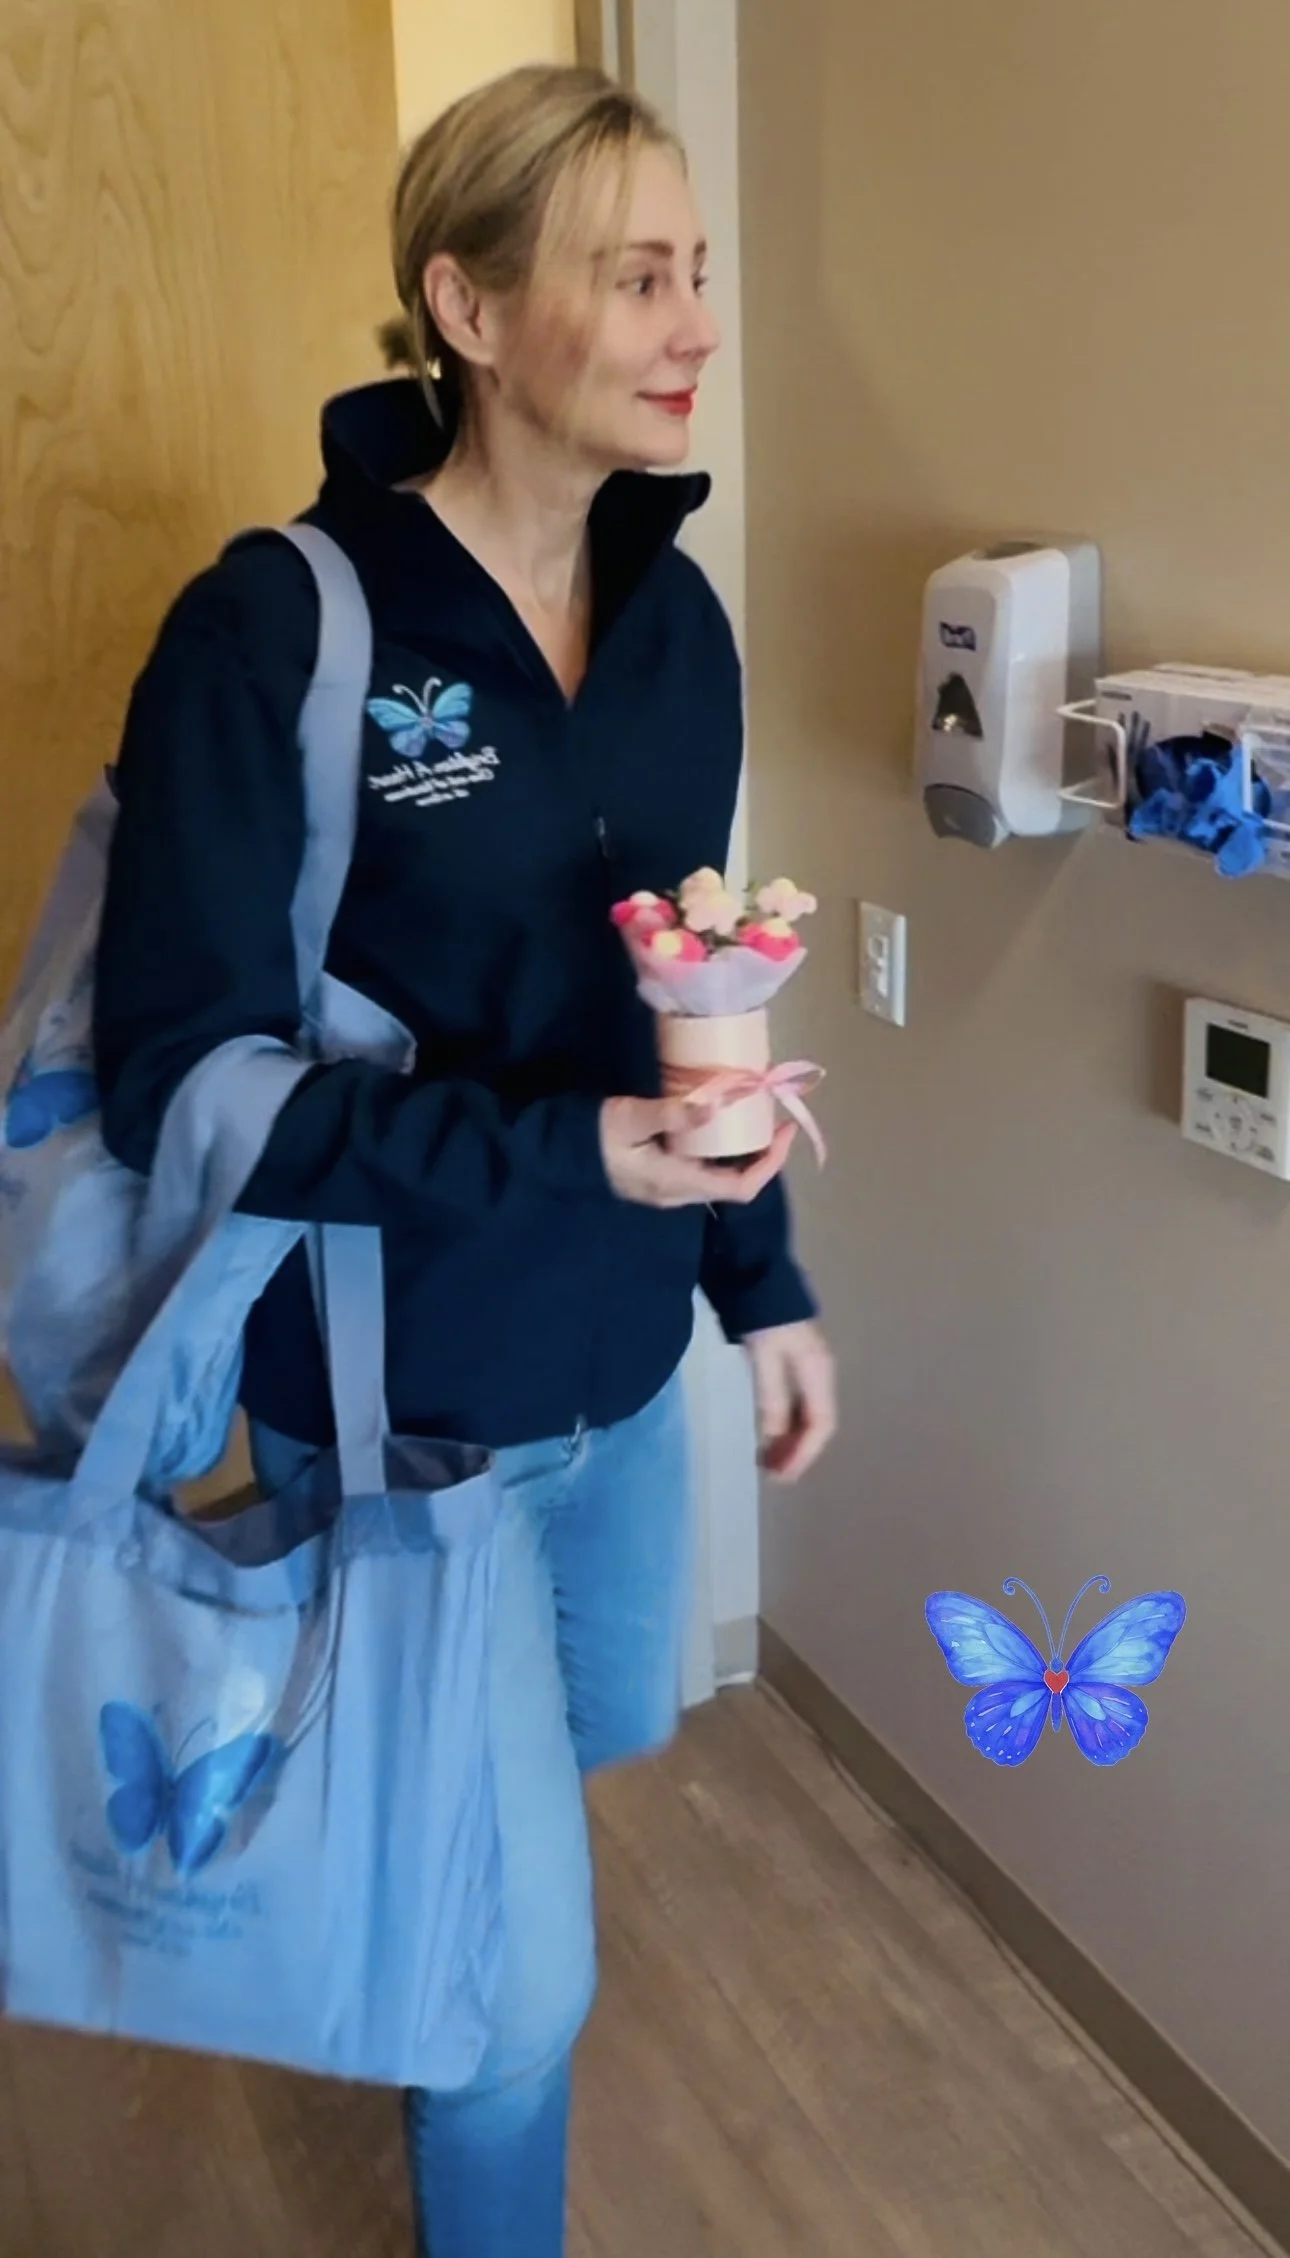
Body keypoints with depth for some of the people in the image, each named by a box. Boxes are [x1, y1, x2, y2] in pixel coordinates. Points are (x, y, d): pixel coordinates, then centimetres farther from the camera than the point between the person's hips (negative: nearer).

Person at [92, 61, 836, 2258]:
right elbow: (181, 1072, -21)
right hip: (397, 1399, -7)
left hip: (621, 1360, 7)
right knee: (530, 1973, 4)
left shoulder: (674, 617, -1)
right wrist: (565, 1157, -30)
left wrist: (764, 1281, 9)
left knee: (611, 1724, 32)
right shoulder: (272, 636, -21)